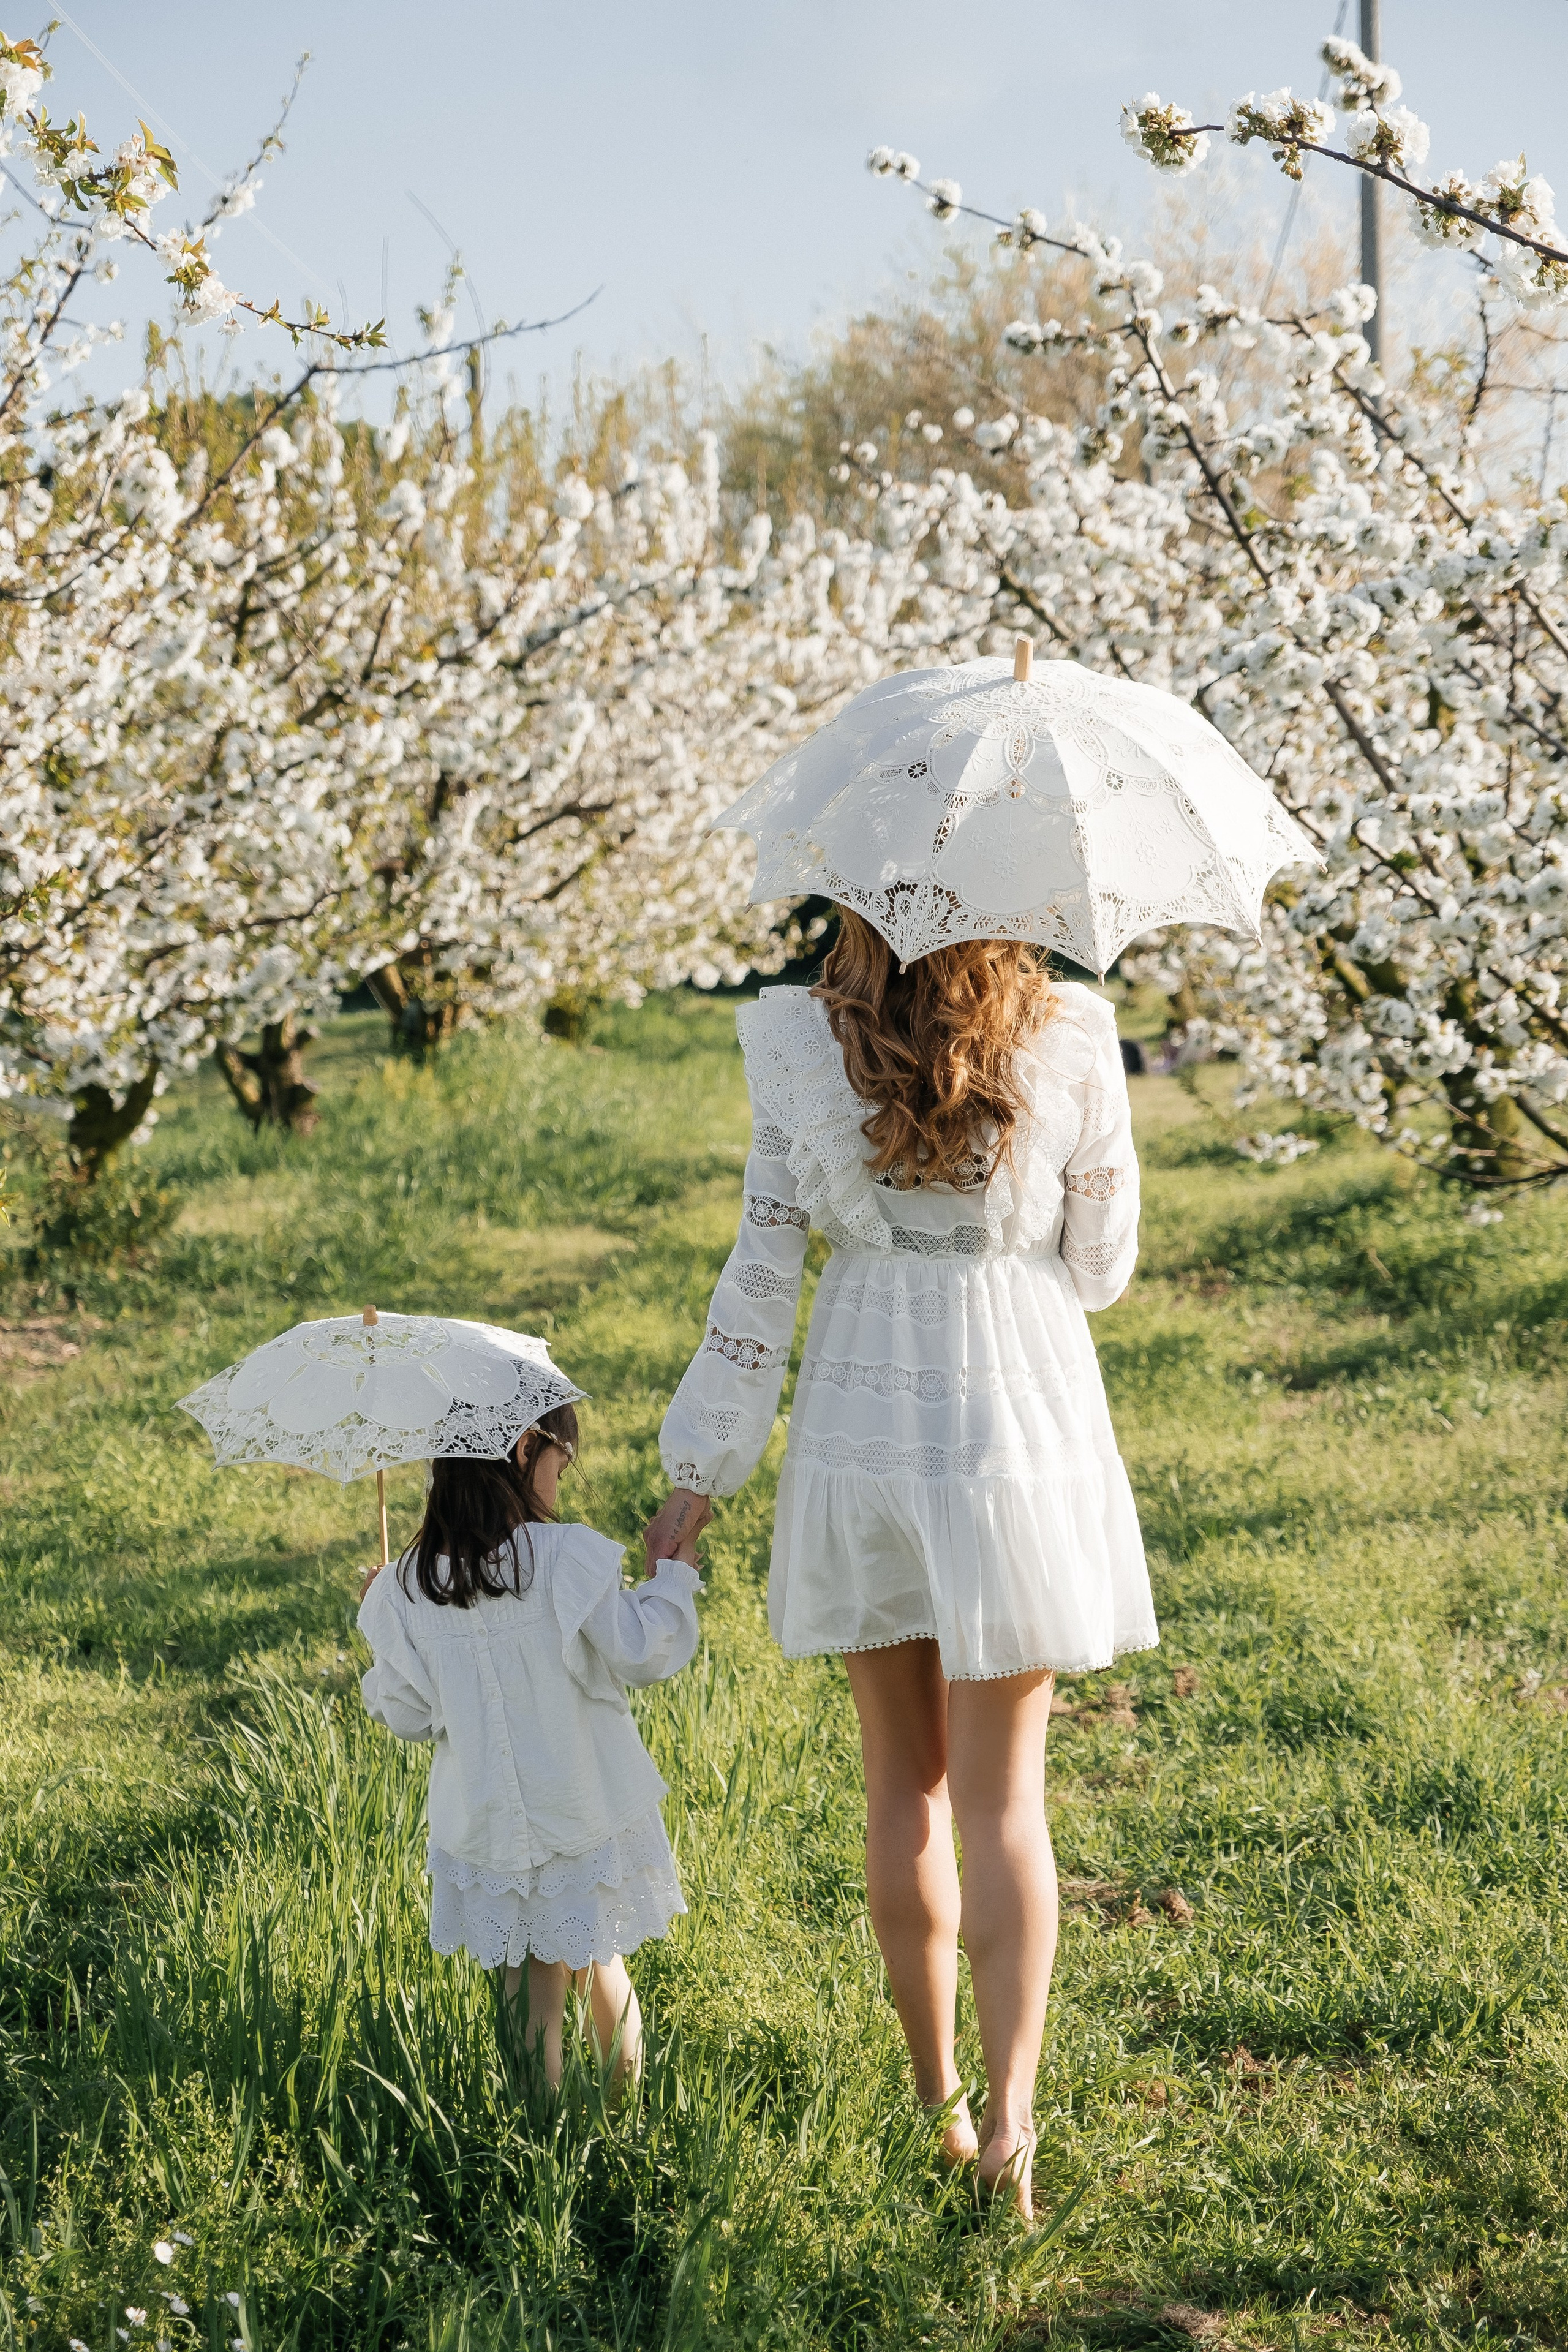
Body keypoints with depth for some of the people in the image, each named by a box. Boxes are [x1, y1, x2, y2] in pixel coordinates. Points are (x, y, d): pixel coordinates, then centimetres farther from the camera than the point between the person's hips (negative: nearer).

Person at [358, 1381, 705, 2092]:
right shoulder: (568, 1557, -17)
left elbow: (409, 1715, -1)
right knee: (601, 1957, 19)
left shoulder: (407, 1588, -8)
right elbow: (640, 1653, -12)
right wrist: (673, 1577, 5)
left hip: (489, 1827, 1)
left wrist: (383, 1622, 14)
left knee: (528, 1978, 12)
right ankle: (628, 2087, 31)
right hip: (588, 1812, -1)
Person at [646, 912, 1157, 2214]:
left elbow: (763, 1267, -6)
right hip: (1019, 1422, -1)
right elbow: (1103, 1260, 1)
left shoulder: (802, 1048, -7)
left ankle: (937, 2095, 25)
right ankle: (1009, 2110, -2)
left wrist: (700, 1468, 1)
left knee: (903, 1780, 15)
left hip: (862, 1436, 1)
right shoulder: (1069, 1041, -10)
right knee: (1000, 1791, 7)